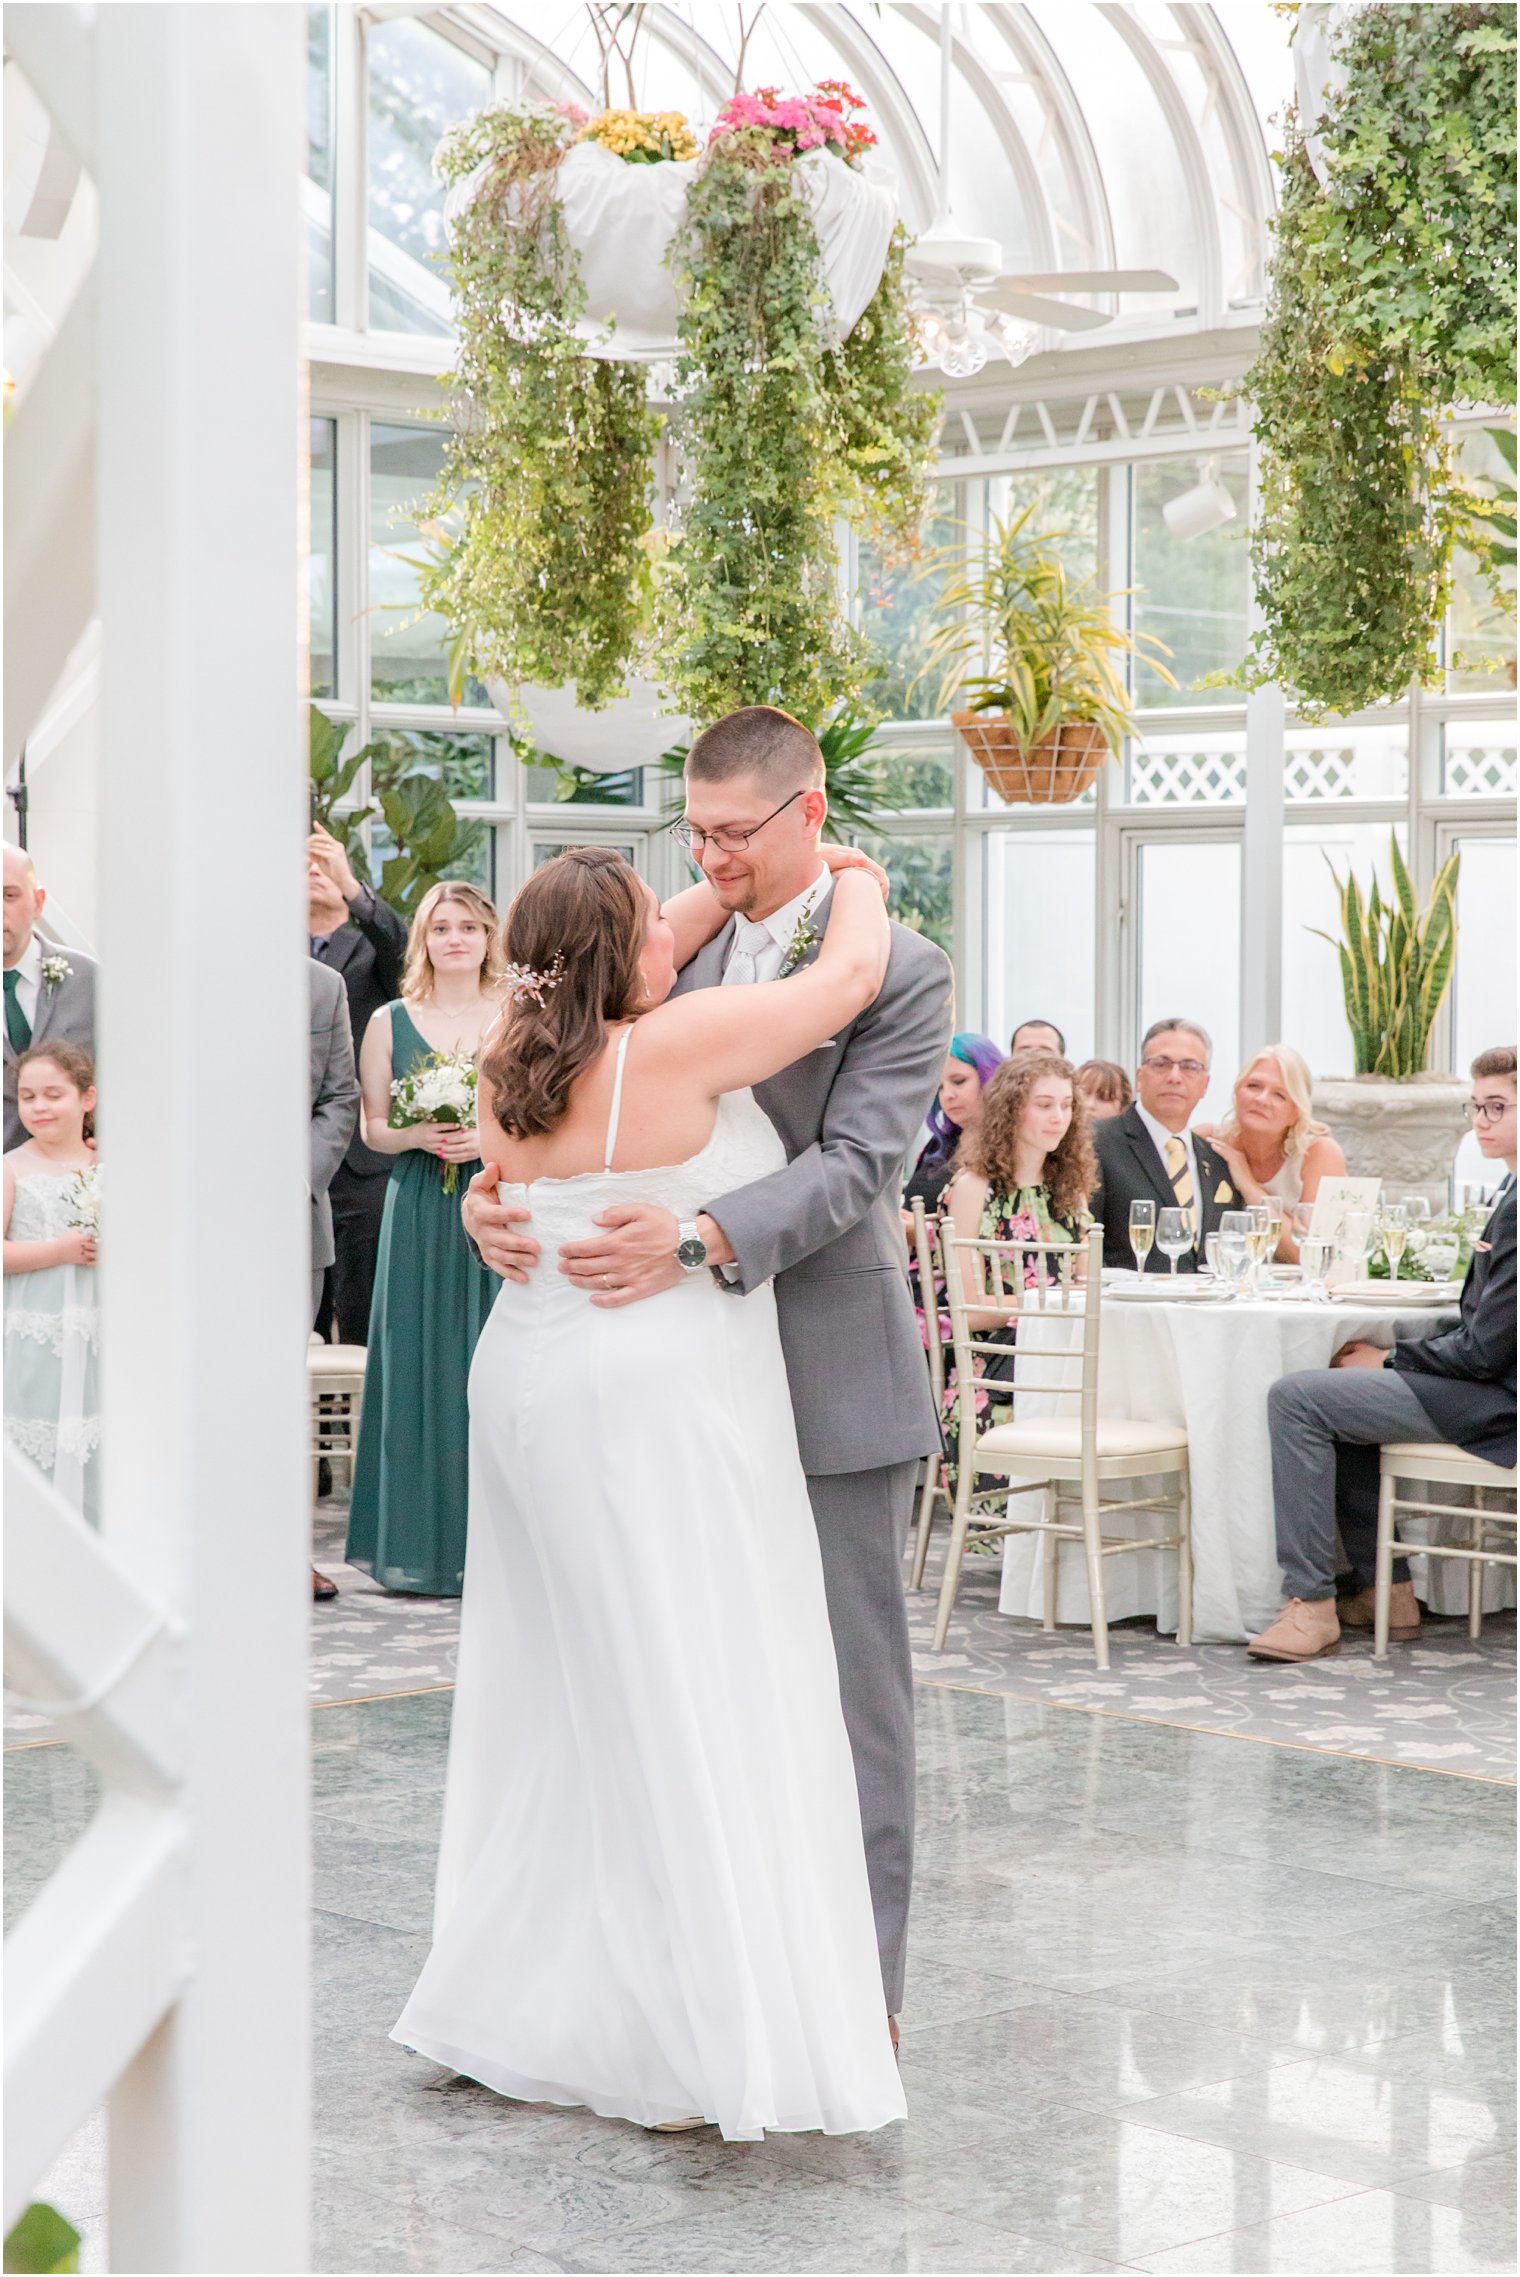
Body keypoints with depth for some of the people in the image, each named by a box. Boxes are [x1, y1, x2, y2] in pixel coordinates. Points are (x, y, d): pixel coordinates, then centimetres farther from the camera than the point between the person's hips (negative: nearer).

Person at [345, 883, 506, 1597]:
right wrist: (418, 1136, -11)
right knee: (421, 1367, 0)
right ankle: (420, 1546, 6)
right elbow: (372, 1127, 8)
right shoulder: (389, 1023, 8)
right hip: (420, 1215, 1)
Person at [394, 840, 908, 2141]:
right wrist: (856, 878, 13)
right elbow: (855, 971, -6)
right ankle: (702, 2045, -2)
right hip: (656, 1411, -8)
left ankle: (524, 2012, 24)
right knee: (690, 1707, -4)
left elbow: (632, 968, 25)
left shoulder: (516, 1061, 6)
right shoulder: (679, 1046, -14)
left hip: (532, 1398, 8)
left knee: (563, 1701, 16)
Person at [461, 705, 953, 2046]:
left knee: (849, 1685, 2)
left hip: (833, 1381, -5)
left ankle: (861, 1985, 11)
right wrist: (493, 1191, -12)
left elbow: (854, 1162, -17)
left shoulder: (900, 972, -7)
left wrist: (702, 1240, -31)